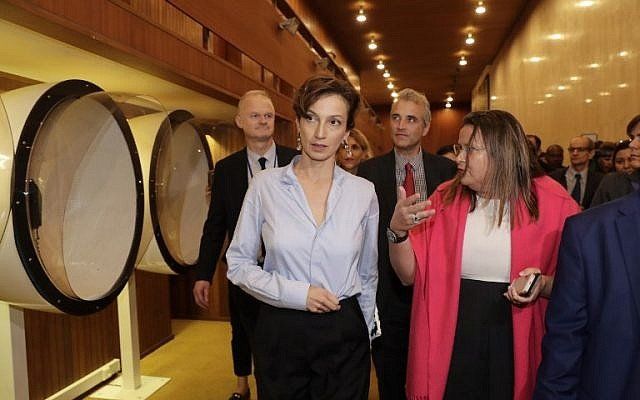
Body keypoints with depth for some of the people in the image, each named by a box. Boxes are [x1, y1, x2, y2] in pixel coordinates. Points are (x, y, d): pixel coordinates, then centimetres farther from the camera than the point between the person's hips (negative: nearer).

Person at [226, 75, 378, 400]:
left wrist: (363, 333, 11)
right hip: (280, 333, 0)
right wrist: (295, 293, -14)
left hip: (343, 335, 1)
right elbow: (238, 264, -3)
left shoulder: (363, 192, -3)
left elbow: (368, 274, 8)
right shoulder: (265, 185, -7)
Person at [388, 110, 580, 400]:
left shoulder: (553, 203, -8)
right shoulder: (445, 199, -4)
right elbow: (410, 274, -3)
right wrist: (398, 231, -20)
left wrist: (543, 285, -19)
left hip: (516, 346, -1)